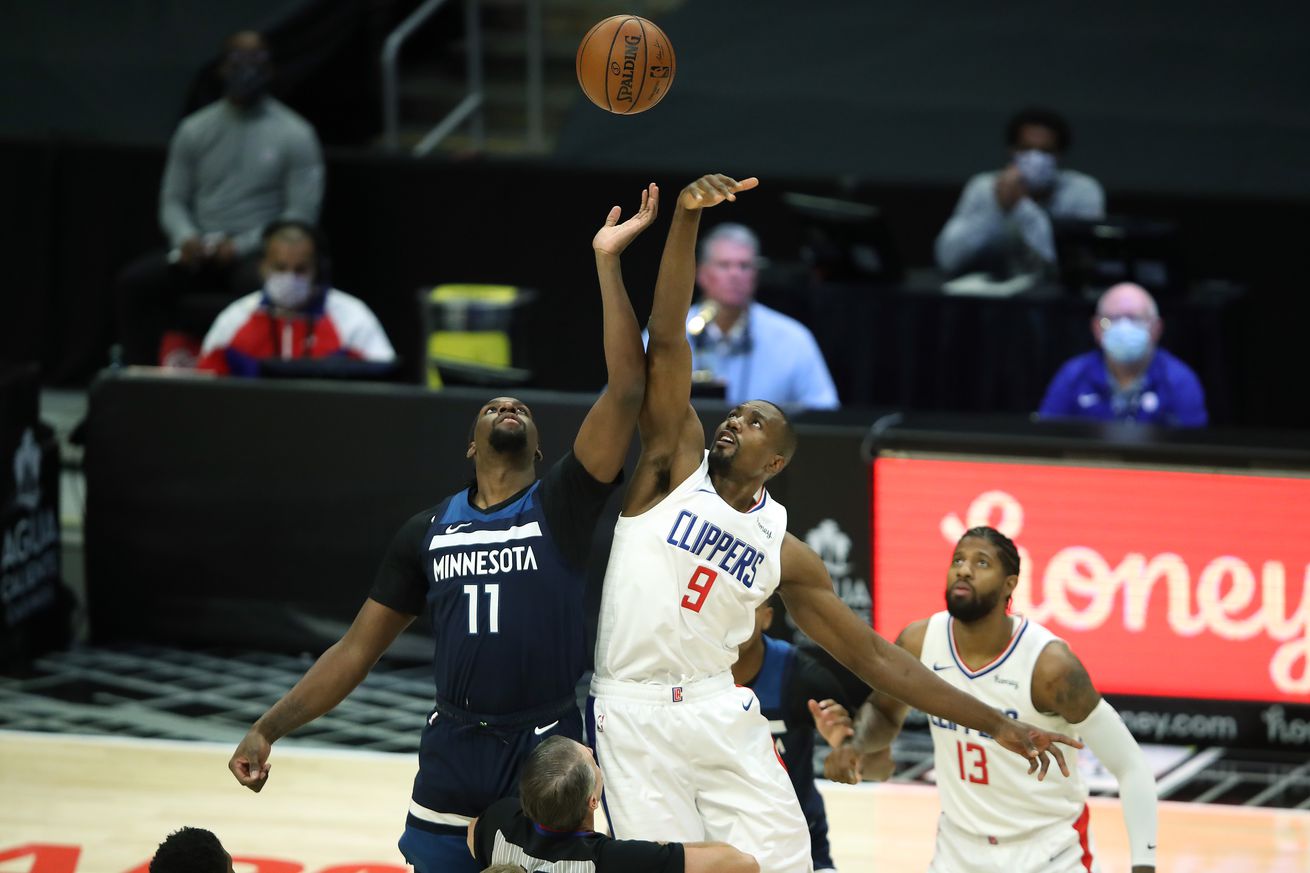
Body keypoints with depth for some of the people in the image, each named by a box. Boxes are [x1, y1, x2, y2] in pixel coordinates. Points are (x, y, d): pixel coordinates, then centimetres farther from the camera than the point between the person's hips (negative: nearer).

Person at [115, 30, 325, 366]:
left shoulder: (294, 134, 1)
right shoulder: (195, 129, 12)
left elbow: (302, 213, -3)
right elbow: (173, 199, 13)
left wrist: (241, 245, -15)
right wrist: (186, 238, -10)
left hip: (256, 253, -4)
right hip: (200, 251, 4)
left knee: (257, 284, -40)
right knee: (133, 281, -22)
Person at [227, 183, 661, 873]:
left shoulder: (562, 505, -2)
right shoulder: (427, 533, 6)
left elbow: (626, 390, -15)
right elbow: (356, 650, 8)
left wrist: (607, 263, -16)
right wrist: (268, 729, 0)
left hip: (546, 748, -2)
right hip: (454, 751, 2)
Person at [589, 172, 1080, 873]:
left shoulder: (784, 553, 10)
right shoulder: (676, 462, 5)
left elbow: (873, 655, 13)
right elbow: (665, 344, -6)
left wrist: (996, 725, 9)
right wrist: (685, 222, -18)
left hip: (723, 719, 2)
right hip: (633, 718, -2)